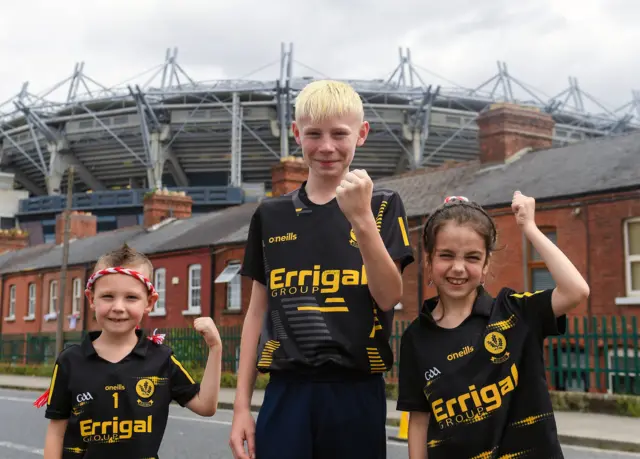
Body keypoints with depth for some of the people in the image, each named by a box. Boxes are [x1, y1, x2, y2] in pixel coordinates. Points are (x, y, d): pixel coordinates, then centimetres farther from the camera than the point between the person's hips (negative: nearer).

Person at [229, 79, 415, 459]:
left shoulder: (383, 206, 2)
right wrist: (242, 404, 6)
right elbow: (258, 313, 10)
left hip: (356, 392, -1)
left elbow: (389, 297, -8)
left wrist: (361, 218, -20)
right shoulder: (271, 215, 7)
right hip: (287, 392, 1)